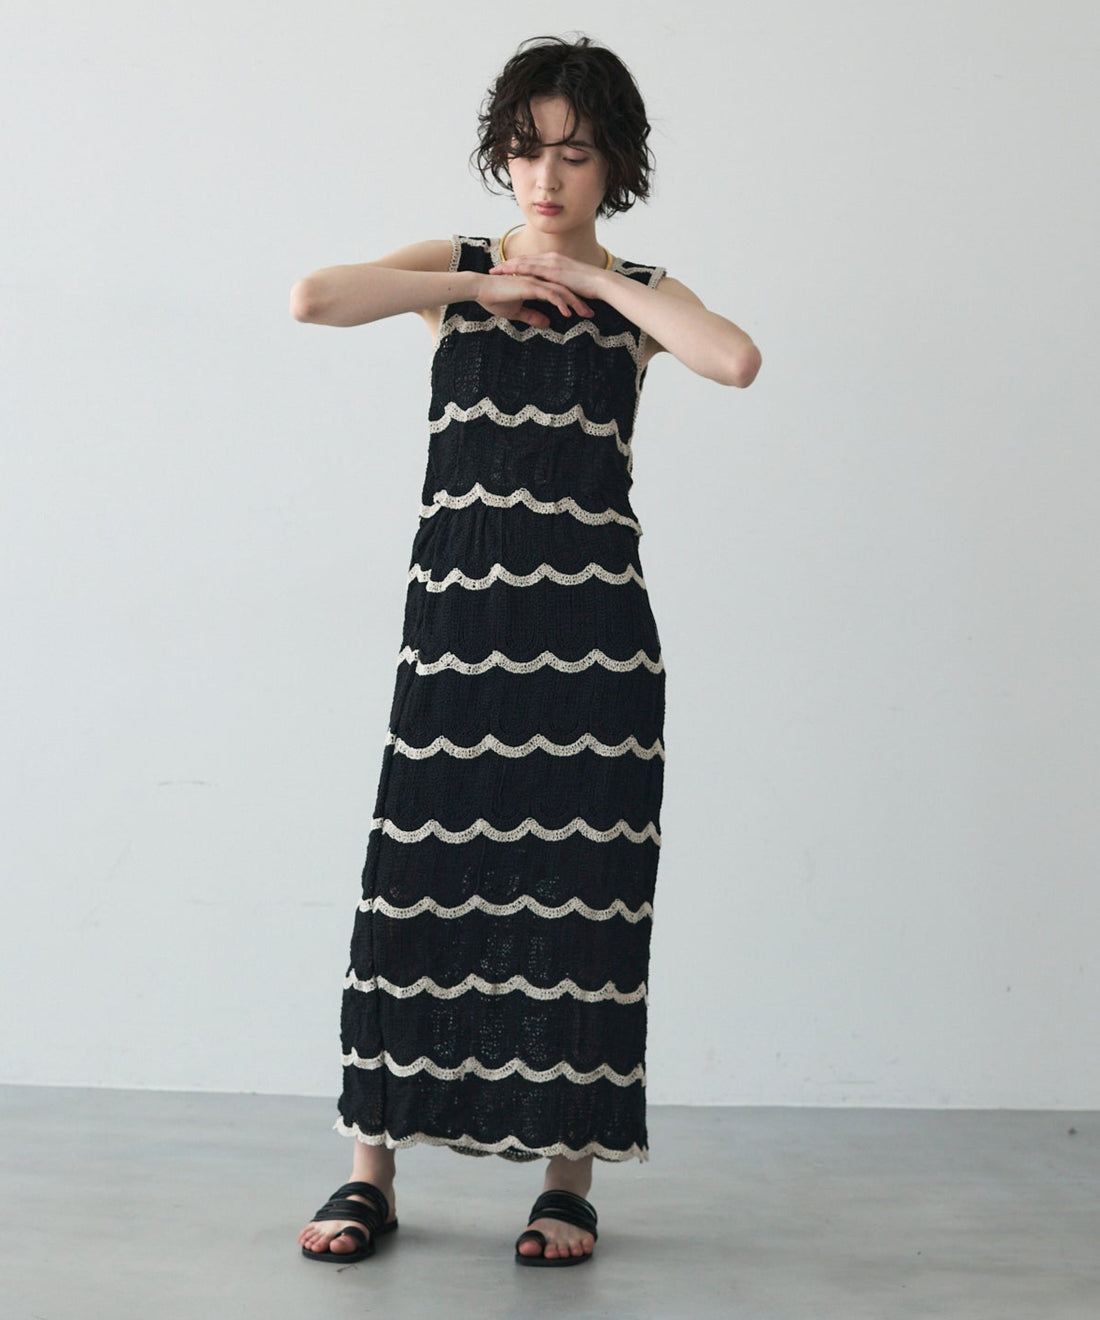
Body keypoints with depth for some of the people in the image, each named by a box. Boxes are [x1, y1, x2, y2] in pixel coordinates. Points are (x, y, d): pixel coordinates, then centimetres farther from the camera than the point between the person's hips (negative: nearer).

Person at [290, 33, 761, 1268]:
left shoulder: (638, 295, 9)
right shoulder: (455, 268, 11)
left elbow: (737, 359, -14)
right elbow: (311, 298, -8)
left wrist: (592, 276, -6)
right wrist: (481, 284, -4)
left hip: (590, 632, 0)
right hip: (456, 622, 1)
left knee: (577, 898, 2)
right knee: (419, 888, 2)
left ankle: (569, 1176, 16)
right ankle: (372, 1170, 15)